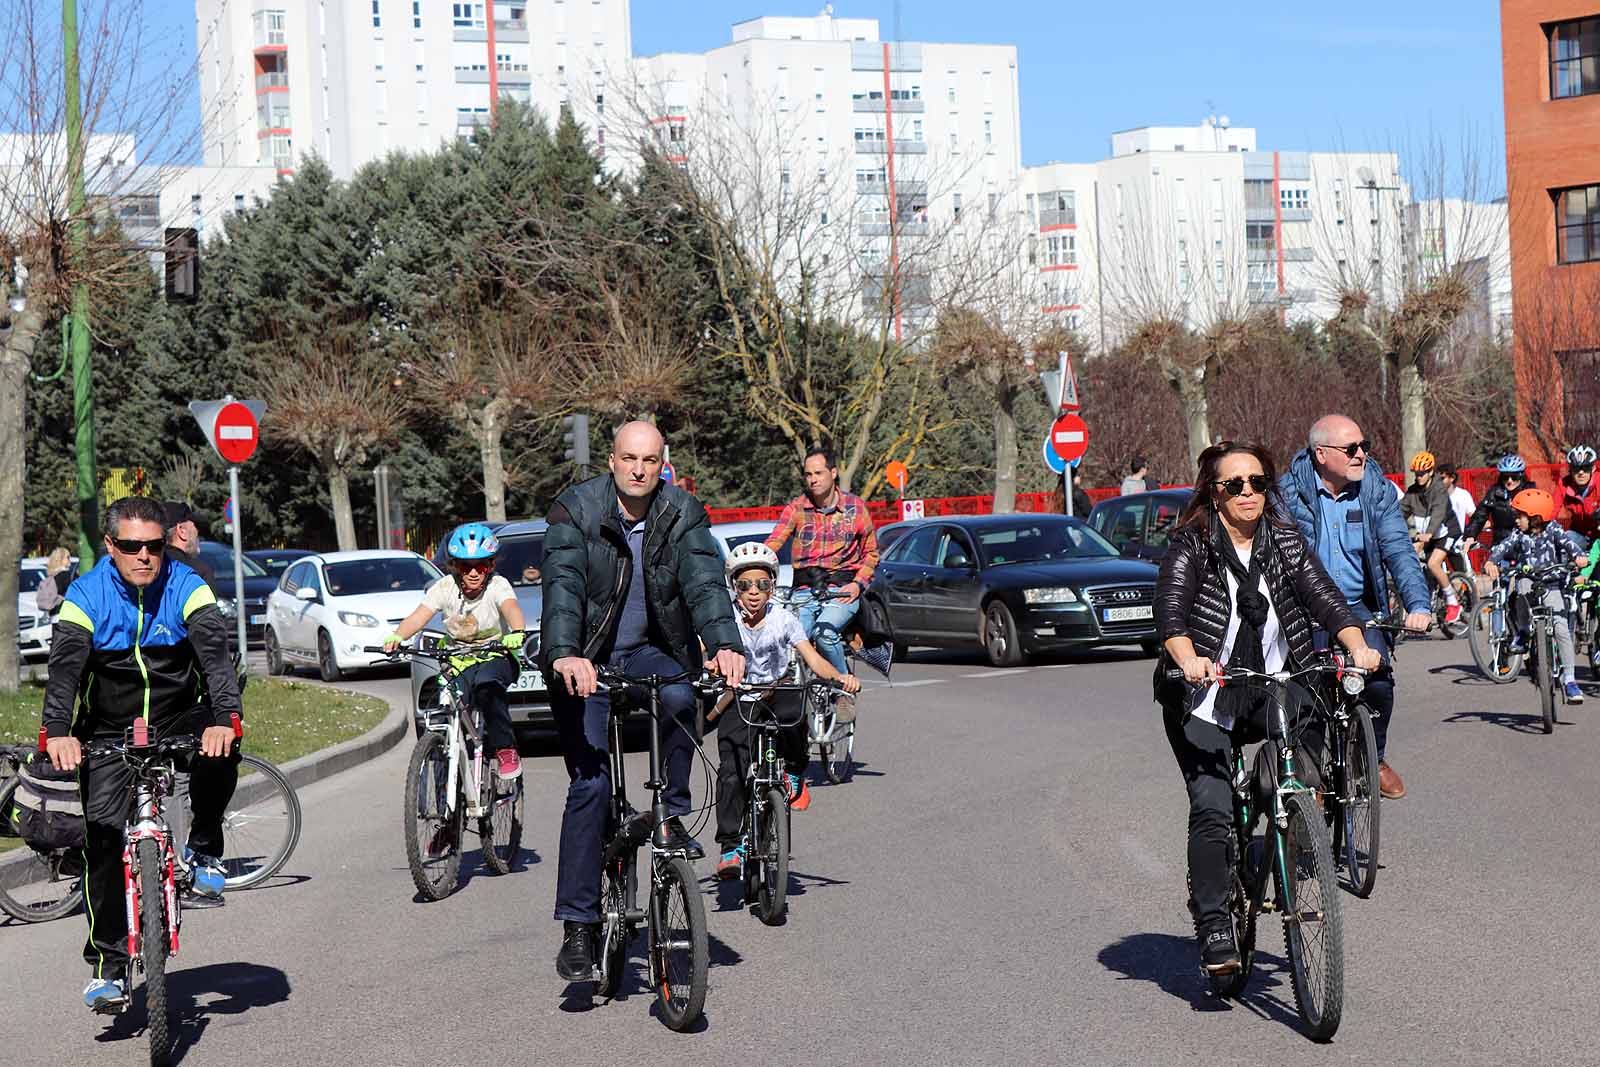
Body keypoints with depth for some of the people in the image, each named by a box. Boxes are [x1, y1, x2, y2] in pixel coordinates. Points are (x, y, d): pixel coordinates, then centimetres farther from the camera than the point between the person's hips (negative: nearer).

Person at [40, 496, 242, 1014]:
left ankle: (203, 849, -5)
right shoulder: (86, 595, -11)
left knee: (220, 751, -32)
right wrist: (57, 731, -42)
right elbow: (65, 665, -23)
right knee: (103, 836, -13)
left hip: (179, 723, 0)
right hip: (109, 735, 0)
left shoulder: (186, 587, -11)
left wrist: (224, 718, -43)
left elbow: (215, 653, -24)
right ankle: (108, 966, -1)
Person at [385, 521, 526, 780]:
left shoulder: (497, 585, -13)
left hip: (496, 658, -3)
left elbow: (511, 608, -33)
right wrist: (396, 637, -42)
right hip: (459, 662, 3)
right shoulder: (445, 588, -8)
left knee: (487, 686, -36)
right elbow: (419, 616, -21)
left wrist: (516, 633, -56)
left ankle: (505, 751, -25)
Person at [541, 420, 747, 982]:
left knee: (679, 698, -32)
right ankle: (577, 925, -2)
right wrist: (566, 656, -44)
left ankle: (671, 817, -10)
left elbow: (705, 581, -20)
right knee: (590, 784, -10)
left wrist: (725, 645, -39)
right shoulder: (576, 509, -13)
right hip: (585, 661, -2)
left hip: (652, 651, 2)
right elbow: (562, 584, -26)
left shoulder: (683, 515, -6)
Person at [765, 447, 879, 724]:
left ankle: (845, 692, -11)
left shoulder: (855, 506, 4)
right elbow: (774, 542, -9)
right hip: (805, 590, 2)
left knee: (825, 631, -30)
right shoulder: (796, 508, 5)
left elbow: (871, 552, 12)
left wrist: (858, 583, -5)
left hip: (843, 589, -2)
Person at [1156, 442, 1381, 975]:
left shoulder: (1285, 542, 5)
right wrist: (1189, 661, -42)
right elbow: (1170, 613, -21)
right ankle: (1214, 930, -5)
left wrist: (1357, 646, -25)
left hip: (1269, 688, 3)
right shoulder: (1191, 546, -7)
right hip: (1203, 696, -2)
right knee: (1212, 810, -15)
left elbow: (1325, 597, -6)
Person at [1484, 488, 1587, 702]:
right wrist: (1491, 562, -38)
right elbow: (1502, 547, -16)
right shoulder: (1519, 536, -1)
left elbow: (1567, 541, -22)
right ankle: (1521, 633, -12)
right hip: (1529, 583, 1)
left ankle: (1569, 680, -3)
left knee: (1561, 629, -14)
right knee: (1524, 585, -35)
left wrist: (1579, 556, -44)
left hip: (1552, 586, -1)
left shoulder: (1553, 530, -5)